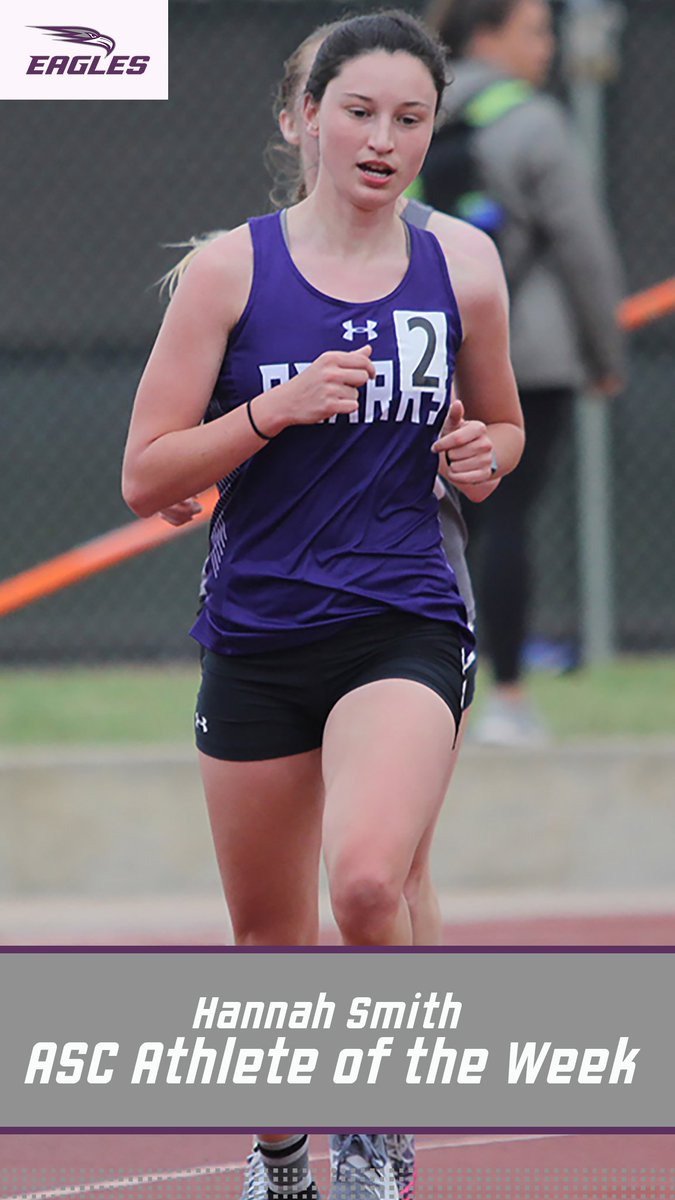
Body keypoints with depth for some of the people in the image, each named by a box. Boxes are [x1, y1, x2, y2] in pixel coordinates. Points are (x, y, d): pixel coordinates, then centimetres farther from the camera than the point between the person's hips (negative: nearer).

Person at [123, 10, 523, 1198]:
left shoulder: (463, 271, 3)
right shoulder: (232, 269, -3)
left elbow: (501, 426, 20)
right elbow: (146, 477, -5)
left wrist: (484, 451, -3)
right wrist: (276, 409, -18)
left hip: (403, 629, -1)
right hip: (256, 636, 1)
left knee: (366, 881, -28)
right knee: (269, 942, 12)